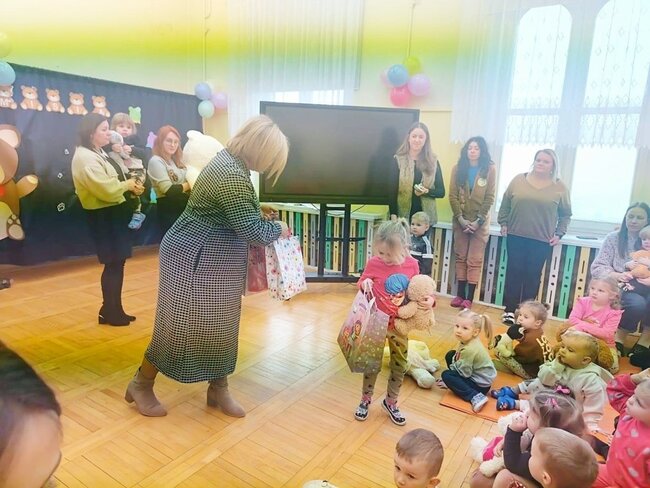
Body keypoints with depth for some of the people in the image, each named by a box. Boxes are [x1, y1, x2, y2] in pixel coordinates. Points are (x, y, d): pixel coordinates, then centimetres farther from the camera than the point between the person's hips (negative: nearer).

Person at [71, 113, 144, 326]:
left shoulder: (99, 153, 14)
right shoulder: (85, 157, -18)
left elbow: (114, 182, 16)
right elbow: (107, 190, -25)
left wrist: (131, 186, -3)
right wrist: (127, 185, -9)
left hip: (113, 213, 10)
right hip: (103, 216, -10)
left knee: (116, 262, 14)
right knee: (113, 263, -1)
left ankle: (111, 309, 25)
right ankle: (111, 312, 13)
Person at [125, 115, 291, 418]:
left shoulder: (230, 161, 7)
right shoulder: (232, 177, -27)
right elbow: (252, 231, -25)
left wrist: (257, 209, 9)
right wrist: (278, 229, -8)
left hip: (213, 260, 10)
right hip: (193, 259, -10)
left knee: (220, 324, 13)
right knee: (180, 325, 4)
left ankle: (218, 389, 27)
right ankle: (141, 386, 26)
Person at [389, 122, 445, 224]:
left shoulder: (433, 162, 6)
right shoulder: (398, 160, 1)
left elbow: (441, 192, 8)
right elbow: (392, 190, -3)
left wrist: (427, 191, -13)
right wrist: (393, 215, -12)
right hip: (402, 217, -1)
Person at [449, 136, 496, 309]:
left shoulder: (490, 169, -4)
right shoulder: (458, 168, 2)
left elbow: (490, 197, -6)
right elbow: (452, 195, -2)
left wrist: (479, 220, -13)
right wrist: (460, 218, -11)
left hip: (480, 222, -2)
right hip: (460, 220, 3)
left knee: (475, 260, -1)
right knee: (460, 257, 7)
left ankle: (469, 298, 5)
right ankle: (460, 294, 15)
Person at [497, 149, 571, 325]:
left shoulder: (560, 188, 3)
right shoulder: (518, 180, 4)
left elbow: (566, 214, 10)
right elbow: (505, 204, 10)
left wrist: (559, 234, 2)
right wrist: (503, 223, 4)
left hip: (542, 240, 0)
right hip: (516, 236, 1)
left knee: (533, 275, 3)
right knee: (514, 271, 2)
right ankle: (510, 310, 8)